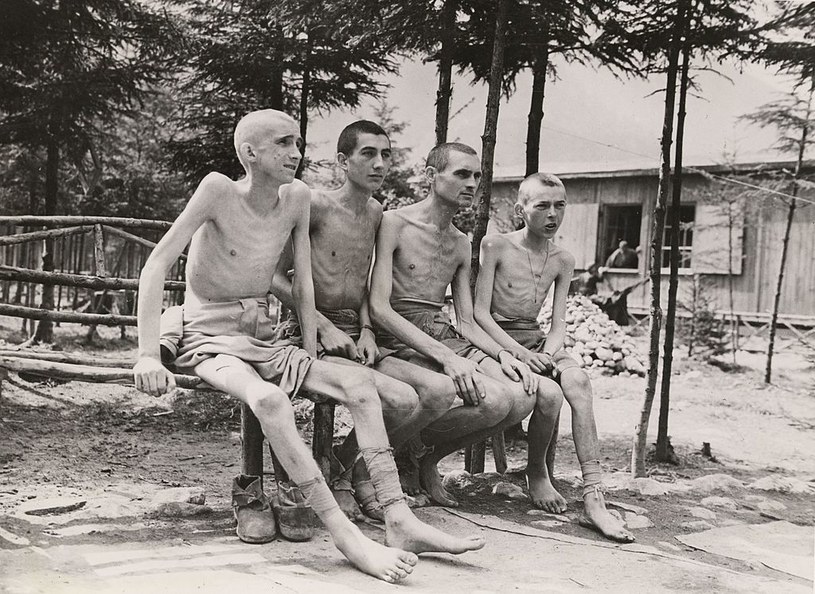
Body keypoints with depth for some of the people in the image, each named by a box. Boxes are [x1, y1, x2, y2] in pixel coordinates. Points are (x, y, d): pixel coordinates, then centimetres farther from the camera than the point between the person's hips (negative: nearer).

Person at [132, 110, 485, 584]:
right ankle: (346, 535, -34)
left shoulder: (298, 197, 0)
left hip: (264, 341, 6)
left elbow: (304, 283, 5)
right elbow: (157, 265, -20)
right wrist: (149, 355, -27)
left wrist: (310, 355, -1)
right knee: (269, 399, -35)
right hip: (210, 340, -6)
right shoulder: (219, 190, -15)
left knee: (360, 386, -12)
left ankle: (401, 522, -16)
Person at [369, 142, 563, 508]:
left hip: (446, 336, 7)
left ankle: (430, 459, 1)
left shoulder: (461, 244, 19)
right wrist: (444, 356, -22)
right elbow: (379, 308, -13)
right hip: (401, 341, -7)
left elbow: (466, 322, 17)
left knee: (545, 394, -13)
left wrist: (502, 355, -4)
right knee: (495, 399, -30)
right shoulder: (394, 223, -4)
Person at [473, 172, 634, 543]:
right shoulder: (495, 247, -4)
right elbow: (480, 312, -9)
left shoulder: (562, 262, 10)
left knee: (577, 380, -27)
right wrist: (519, 352, -22)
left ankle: (593, 496, -33)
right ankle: (537, 471, -3)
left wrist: (548, 353, -16)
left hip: (539, 340, 4)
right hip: (497, 340, -4)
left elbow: (559, 324, 7)